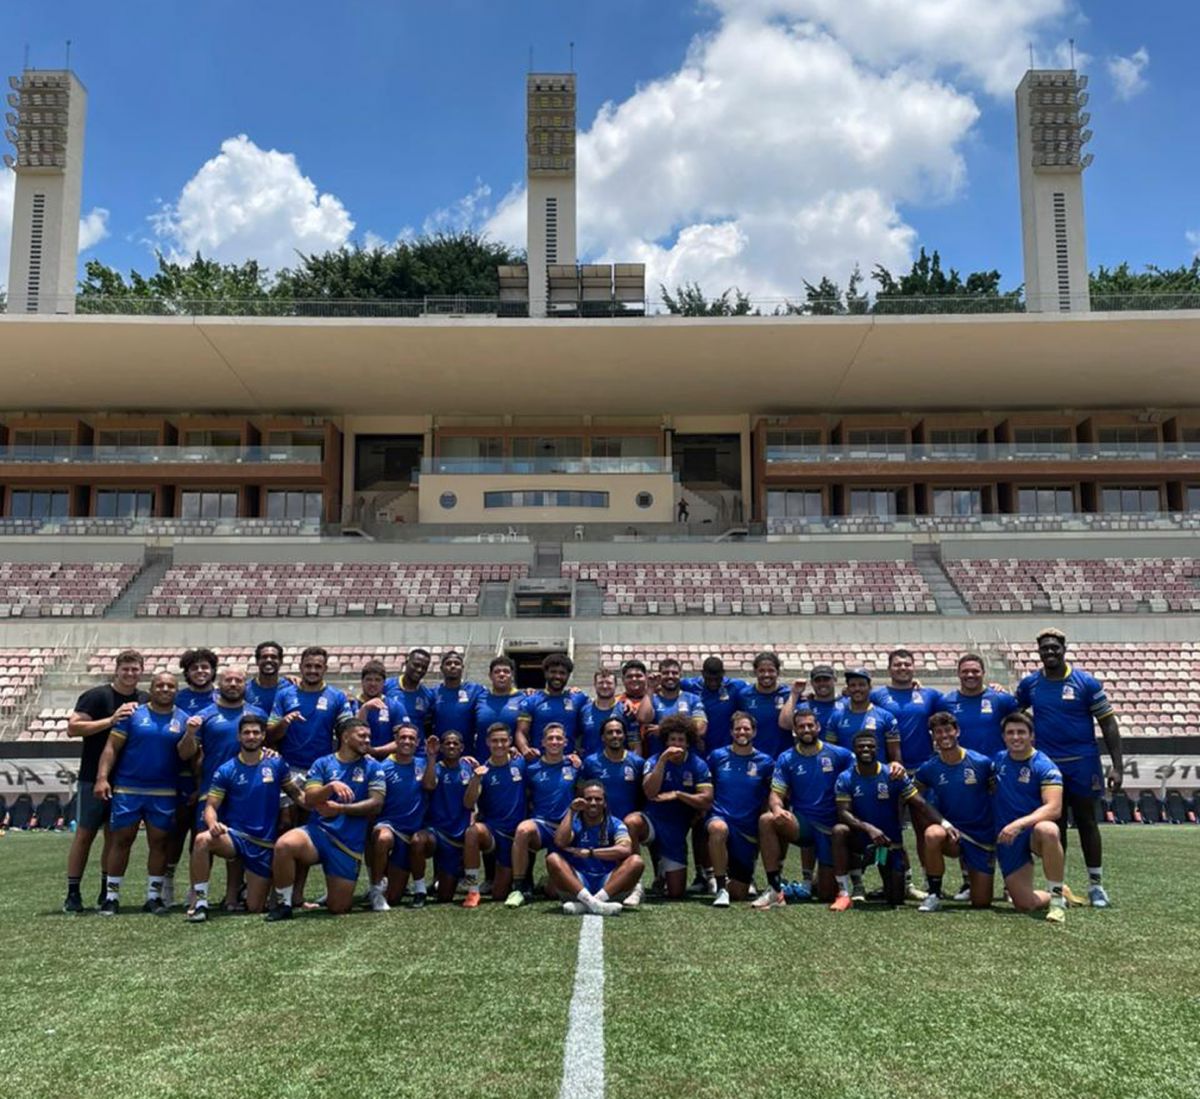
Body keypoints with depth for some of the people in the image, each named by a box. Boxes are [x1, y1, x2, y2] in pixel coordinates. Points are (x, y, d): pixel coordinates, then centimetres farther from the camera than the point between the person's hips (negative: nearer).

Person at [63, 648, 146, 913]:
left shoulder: (146, 701, 8)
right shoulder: (96, 696, -7)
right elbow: (72, 728, -14)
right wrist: (111, 720, -22)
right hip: (93, 778, -4)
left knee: (115, 835, 9)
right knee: (84, 834, 0)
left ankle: (107, 892, 17)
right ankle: (73, 894, 6)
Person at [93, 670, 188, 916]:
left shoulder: (183, 720, 5)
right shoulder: (133, 714, 2)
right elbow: (112, 747, -1)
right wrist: (102, 778, -11)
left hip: (164, 793, 1)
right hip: (127, 789, -1)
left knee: (159, 842, 4)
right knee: (121, 840, 3)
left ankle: (154, 896, 14)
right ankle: (112, 896, 12)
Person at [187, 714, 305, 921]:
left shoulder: (276, 764, 2)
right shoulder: (225, 771, -1)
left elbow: (296, 794, 9)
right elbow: (211, 806, -4)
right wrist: (213, 824, -26)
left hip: (265, 843, 1)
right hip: (234, 836, -1)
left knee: (255, 908, 2)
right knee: (202, 840, -35)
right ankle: (200, 902, -21)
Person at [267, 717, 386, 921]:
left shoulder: (372, 768, 6)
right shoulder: (322, 764, 6)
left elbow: (376, 804, -4)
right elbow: (308, 800, -4)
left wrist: (339, 808, -10)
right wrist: (331, 786, -22)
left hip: (350, 843, 0)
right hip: (318, 830, 0)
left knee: (338, 908, -1)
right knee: (284, 845, -34)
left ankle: (335, 890, 37)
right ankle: (284, 904, -12)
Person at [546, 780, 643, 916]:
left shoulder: (615, 824, 7)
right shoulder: (574, 823, 8)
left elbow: (625, 850, -14)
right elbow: (560, 842, -15)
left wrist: (588, 852, -15)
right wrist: (571, 811, -10)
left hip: (608, 884, 0)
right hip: (577, 883, 0)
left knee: (636, 861, -24)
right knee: (553, 859, -24)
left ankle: (585, 904, -36)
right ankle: (592, 902, -42)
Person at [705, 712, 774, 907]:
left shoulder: (765, 762, 3)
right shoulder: (717, 756, 4)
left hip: (749, 829, 1)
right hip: (720, 817, -1)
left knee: (739, 894, 2)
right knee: (719, 828, -41)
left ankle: (730, 877, 39)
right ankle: (721, 888, -27)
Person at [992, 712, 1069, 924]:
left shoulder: (1044, 766, -11)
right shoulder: (998, 760, 5)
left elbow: (1054, 808, -23)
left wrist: (1020, 824, -35)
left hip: (1034, 830, -4)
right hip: (1006, 839, 4)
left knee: (1048, 830, -42)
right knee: (1025, 904, -7)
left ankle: (1057, 897, -22)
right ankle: (1057, 895, 29)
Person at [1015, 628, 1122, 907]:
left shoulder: (1086, 682, -6)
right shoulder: (1029, 684, 1)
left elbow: (1108, 724, -4)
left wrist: (1117, 766, -9)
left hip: (1082, 764, -2)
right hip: (1046, 765, 2)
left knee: (1087, 823, 6)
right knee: (1054, 826, 8)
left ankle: (1096, 884, 16)